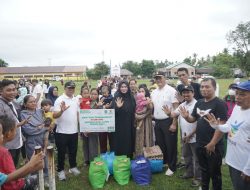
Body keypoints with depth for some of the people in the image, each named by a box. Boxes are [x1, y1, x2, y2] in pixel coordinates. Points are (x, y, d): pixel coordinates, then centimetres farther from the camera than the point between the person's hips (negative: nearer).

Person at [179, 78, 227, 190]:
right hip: (200, 145, 6)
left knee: (214, 173, 11)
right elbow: (193, 119, 13)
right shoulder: (199, 103, 5)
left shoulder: (219, 104, -16)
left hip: (213, 146, -6)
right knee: (204, 170, 22)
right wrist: (186, 116, -10)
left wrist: (212, 144, -20)